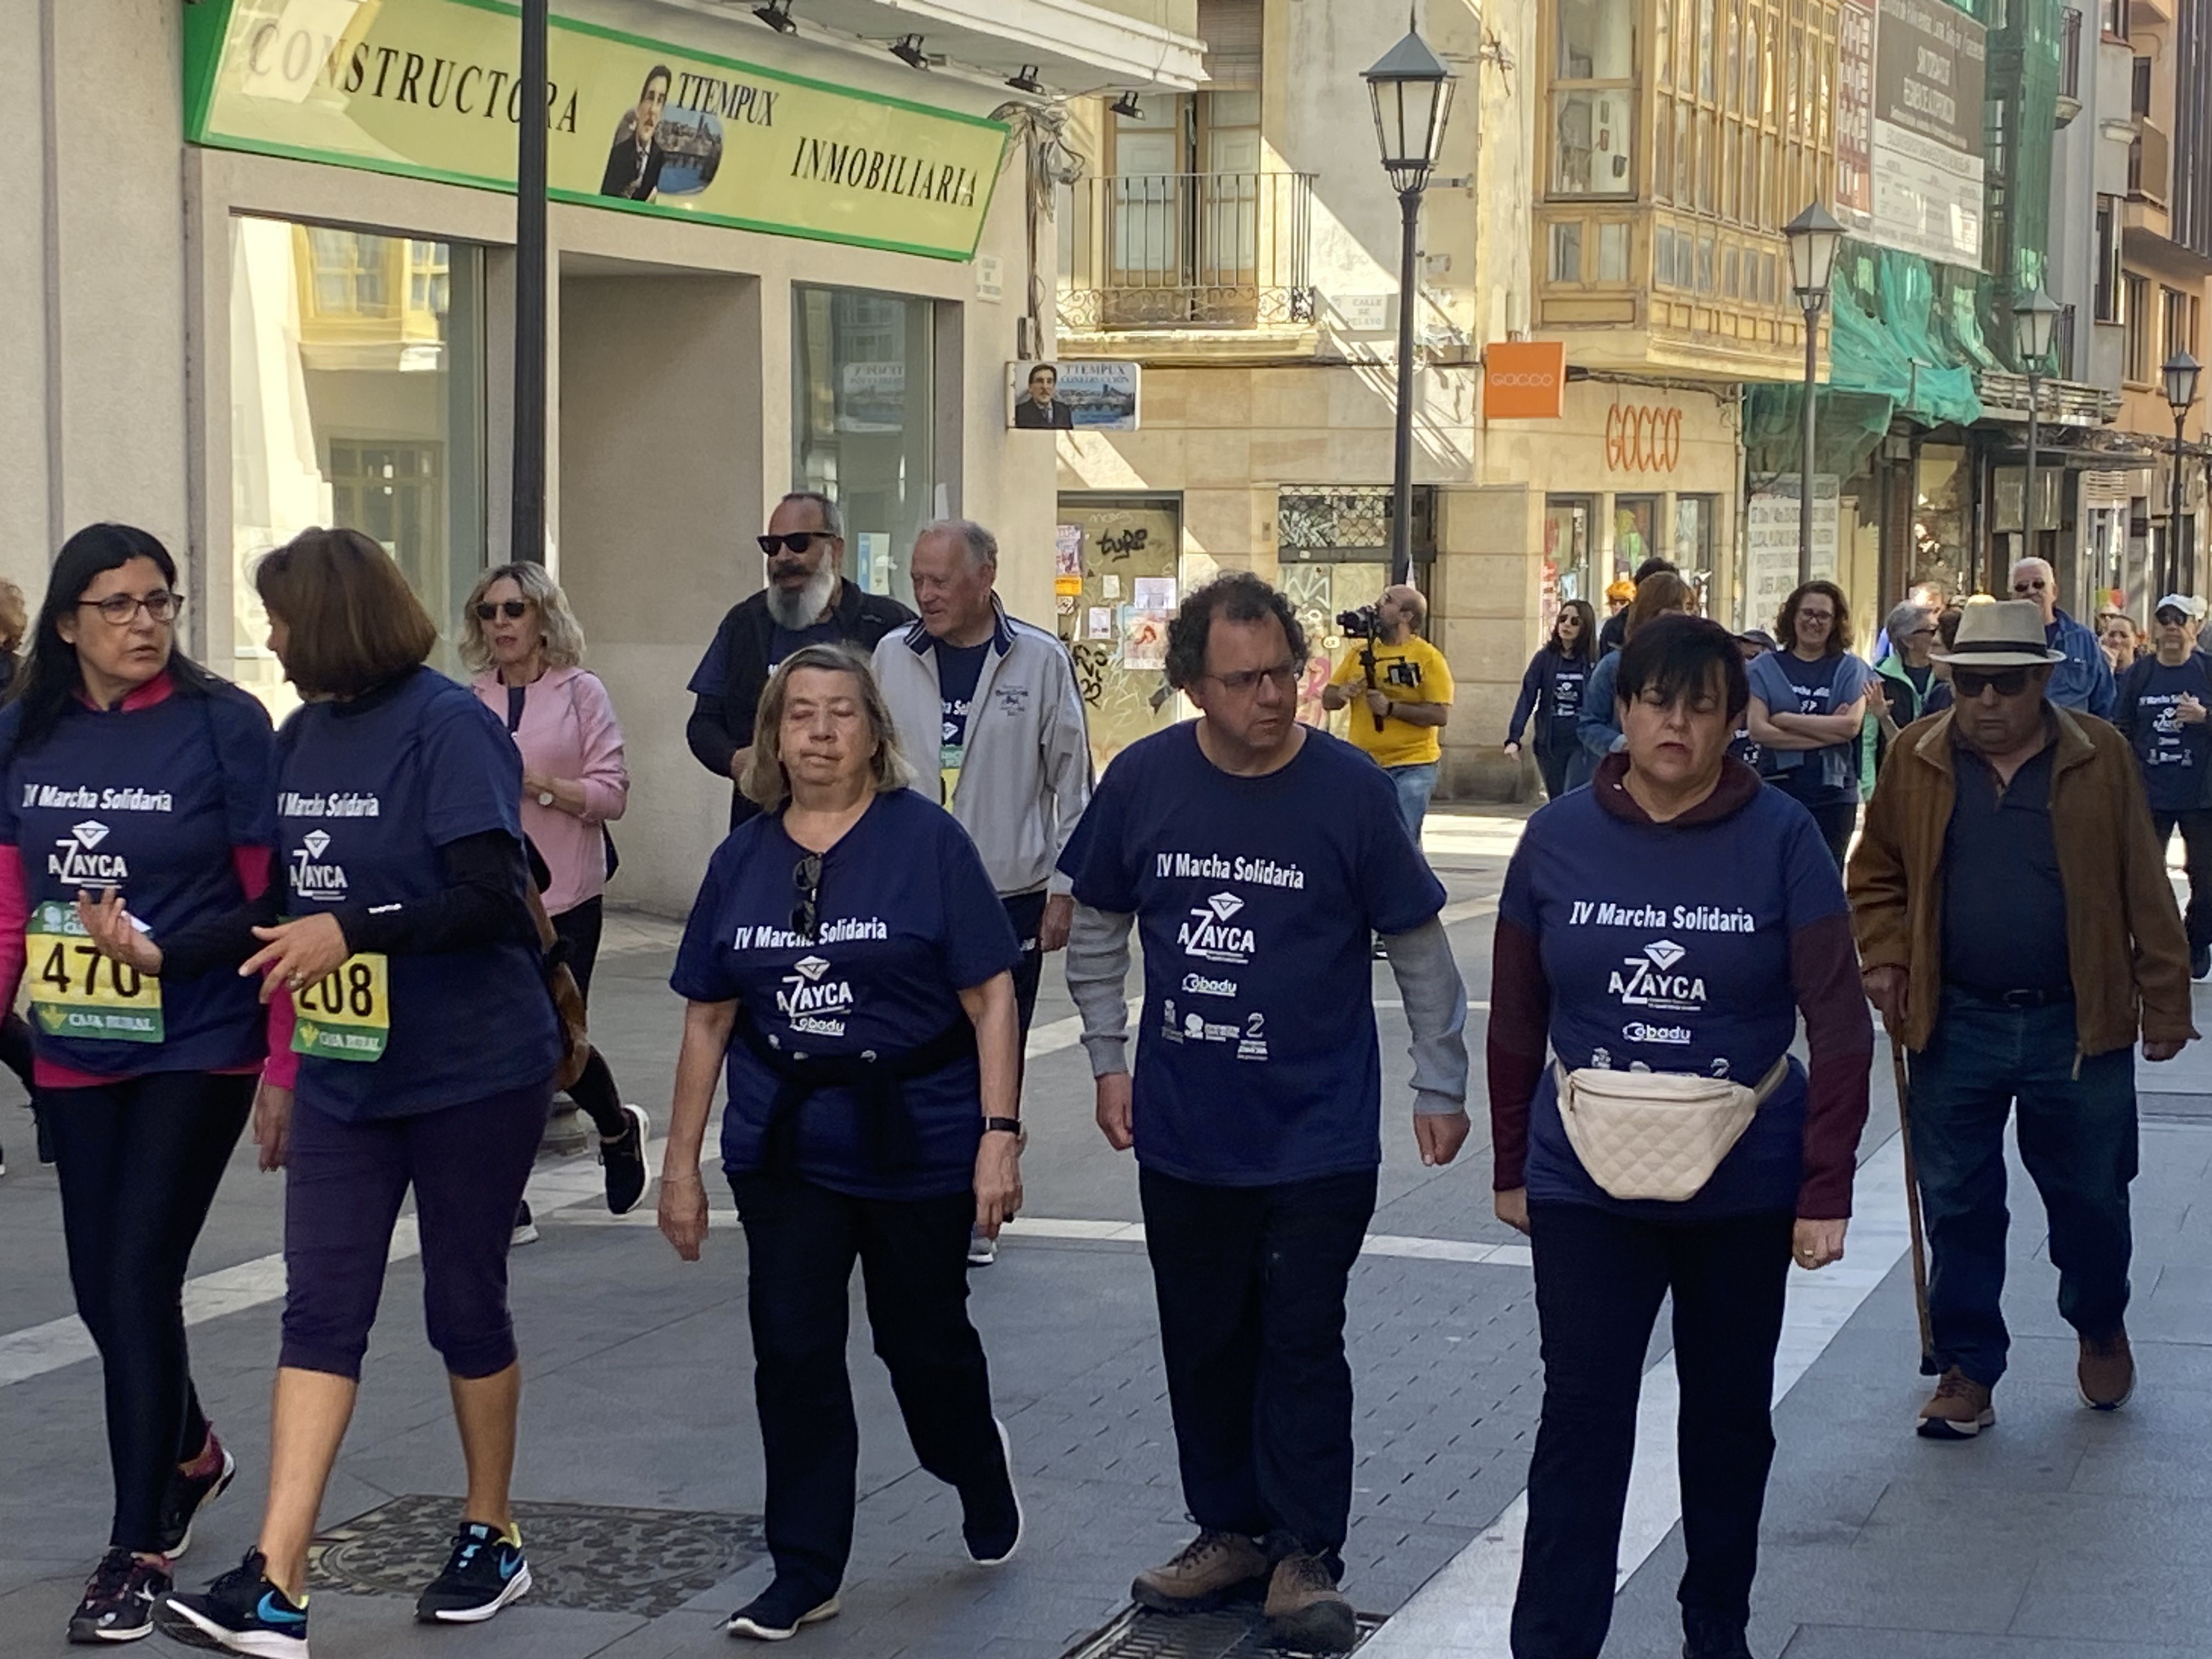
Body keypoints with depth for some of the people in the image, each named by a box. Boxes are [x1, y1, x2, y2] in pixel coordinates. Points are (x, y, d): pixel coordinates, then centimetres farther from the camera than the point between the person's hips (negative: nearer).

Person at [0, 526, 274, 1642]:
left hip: (196, 1049, -4)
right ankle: (192, 1453, 40)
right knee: (101, 1290, 12)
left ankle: (138, 1547, 6)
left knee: (138, 1281, -7)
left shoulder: (224, 725, -10)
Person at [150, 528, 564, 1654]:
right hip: (344, 1074, 6)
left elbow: (493, 898, -22)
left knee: (464, 1304, 7)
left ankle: (491, 1540, 26)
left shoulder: (448, 727, -14)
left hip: (471, 1073, -6)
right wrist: (280, 1067, 15)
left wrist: (352, 932, -32)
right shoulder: (301, 736, 8)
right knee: (319, 1311, -2)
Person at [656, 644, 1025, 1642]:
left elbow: (990, 1000, -9)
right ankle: (804, 1573, 11)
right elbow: (708, 1019, 8)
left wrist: (1000, 1137, -15)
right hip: (785, 1148, 3)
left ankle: (980, 1476, 42)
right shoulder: (743, 858, 4)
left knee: (923, 1338, 12)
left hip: (916, 1140, -3)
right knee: (793, 1353, 0)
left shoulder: (926, 841, -8)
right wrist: (682, 1164, 8)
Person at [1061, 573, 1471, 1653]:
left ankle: (1306, 1555, 13)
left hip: (1316, 1137, -3)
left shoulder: (1348, 789, -10)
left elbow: (1419, 951, -1)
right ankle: (1229, 1531, 27)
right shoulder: (1143, 779, -4)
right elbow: (1096, 926, 11)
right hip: (1182, 1130, 3)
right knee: (1203, 1343, 12)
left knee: (1302, 1344, 1)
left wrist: (1441, 1086, 1)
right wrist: (1109, 1059, 9)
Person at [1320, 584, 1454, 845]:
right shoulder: (1359, 653, 12)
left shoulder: (1428, 657, -3)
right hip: (1364, 765, 5)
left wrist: (1390, 708, -19)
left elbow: (1440, 715, -12)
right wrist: (1343, 694, -10)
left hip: (1412, 767, -5)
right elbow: (1327, 701, 13)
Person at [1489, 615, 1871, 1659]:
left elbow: (1840, 1023, -8)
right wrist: (1512, 1168, 9)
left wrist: (1826, 1190, -11)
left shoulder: (1780, 838, -8)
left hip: (1744, 1187, 0)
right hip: (1587, 1190, 0)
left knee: (1730, 1414, 15)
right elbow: (1516, 1019, 5)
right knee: (1581, 1417, -4)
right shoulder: (1559, 837, -2)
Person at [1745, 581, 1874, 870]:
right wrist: (1827, 732, -10)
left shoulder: (1851, 669, 8)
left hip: (1833, 792, 0)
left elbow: (1852, 725, -8)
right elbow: (1757, 730, -7)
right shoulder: (1766, 668, 6)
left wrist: (1785, 719, -8)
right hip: (1778, 788, 0)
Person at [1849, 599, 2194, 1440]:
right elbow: (1877, 873, 11)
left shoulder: (2101, 758, -2)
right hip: (1955, 1025, 1)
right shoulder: (1917, 760, 1)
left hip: (2077, 1024, -1)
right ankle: (1967, 1367, 18)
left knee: (2091, 1197, 12)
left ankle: (2100, 1329, 37)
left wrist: (2165, 1001, 0)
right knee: (1957, 1207, 6)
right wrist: (1884, 957, -4)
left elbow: (2144, 889, 1)